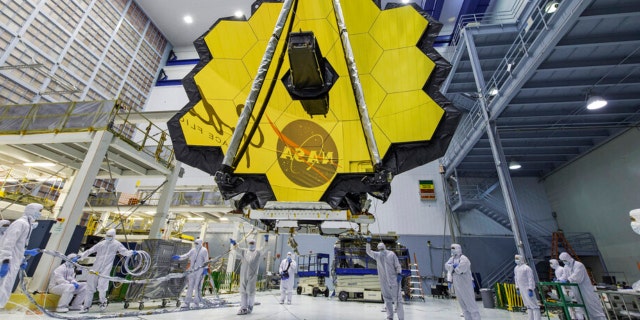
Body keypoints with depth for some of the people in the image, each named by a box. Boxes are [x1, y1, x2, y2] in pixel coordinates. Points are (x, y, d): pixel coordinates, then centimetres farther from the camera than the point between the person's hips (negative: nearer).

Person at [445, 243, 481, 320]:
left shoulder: (463, 259, -16)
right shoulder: (452, 258, 9)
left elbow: (459, 270, -24)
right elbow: (446, 265, -5)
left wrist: (452, 267, -6)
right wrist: (454, 266, -21)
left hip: (465, 284, -8)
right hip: (457, 285, 8)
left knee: (470, 303, -4)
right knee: (462, 304, 14)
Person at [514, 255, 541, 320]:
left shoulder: (527, 268, -16)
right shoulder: (516, 268, 10)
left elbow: (531, 279, -18)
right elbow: (516, 278, 18)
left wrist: (530, 290, -21)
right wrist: (517, 288, 16)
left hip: (528, 288, -8)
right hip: (522, 288, 8)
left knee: (533, 303, -5)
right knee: (528, 305, 14)